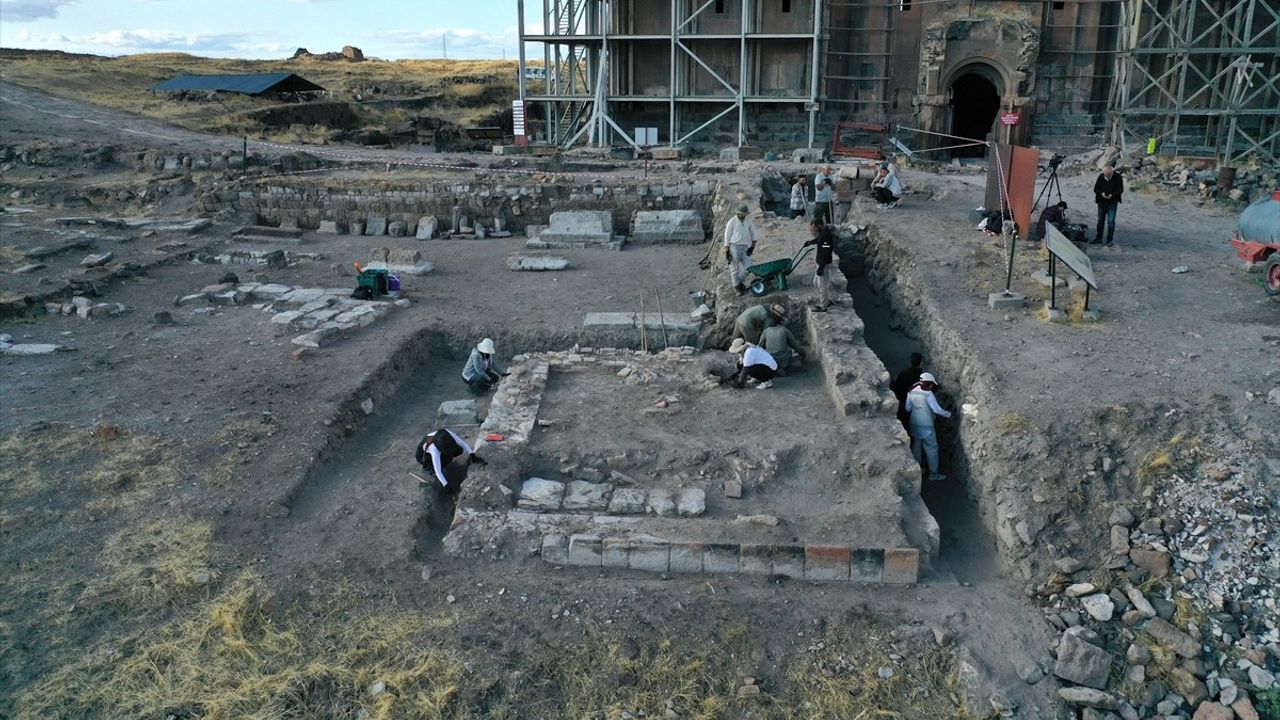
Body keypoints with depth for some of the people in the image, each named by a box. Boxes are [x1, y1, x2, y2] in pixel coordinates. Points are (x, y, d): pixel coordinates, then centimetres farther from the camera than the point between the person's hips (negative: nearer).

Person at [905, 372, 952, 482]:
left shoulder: (911, 392, 0)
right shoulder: (928, 394, -18)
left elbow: (907, 409, 5)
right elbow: (937, 410, -19)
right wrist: (948, 414, -5)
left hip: (915, 425, 6)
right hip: (926, 427, -6)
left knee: (916, 448, 18)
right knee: (932, 449, 5)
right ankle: (933, 474, 10)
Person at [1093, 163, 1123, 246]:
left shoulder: (1117, 178, -9)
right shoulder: (1100, 177, -1)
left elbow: (1120, 190, -7)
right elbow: (1095, 189, 2)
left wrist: (1112, 195, -22)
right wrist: (1101, 193, -18)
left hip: (1112, 202, -3)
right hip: (1102, 202, 3)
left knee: (1111, 221, -4)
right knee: (1100, 220, 11)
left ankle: (1110, 240, 4)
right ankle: (1098, 238, 23)